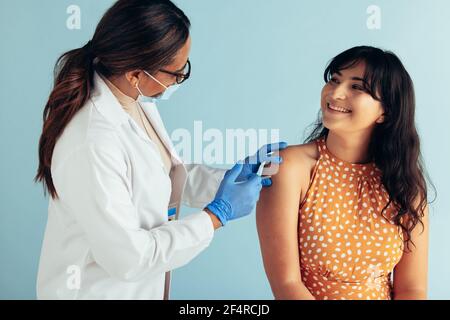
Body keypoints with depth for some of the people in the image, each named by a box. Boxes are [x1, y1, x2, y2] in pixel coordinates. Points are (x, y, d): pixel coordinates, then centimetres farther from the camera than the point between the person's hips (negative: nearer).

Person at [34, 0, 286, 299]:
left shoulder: (136, 99, -8)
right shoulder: (91, 145, -33)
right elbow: (128, 258, -26)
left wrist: (236, 175, -5)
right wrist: (219, 214, -21)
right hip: (98, 288, -7)